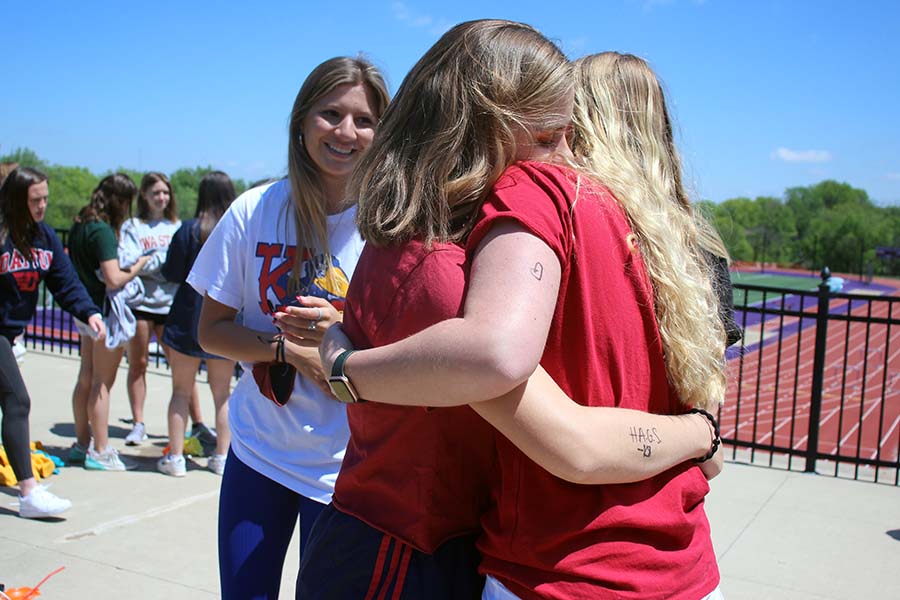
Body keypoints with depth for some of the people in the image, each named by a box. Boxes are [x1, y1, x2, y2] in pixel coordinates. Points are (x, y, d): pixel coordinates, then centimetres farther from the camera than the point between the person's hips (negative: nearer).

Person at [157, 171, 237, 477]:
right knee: (222, 392, 13)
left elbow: (172, 273, -9)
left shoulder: (190, 229, -10)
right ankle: (222, 457, 17)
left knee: (181, 391, 9)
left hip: (189, 319, -2)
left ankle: (175, 457, 10)